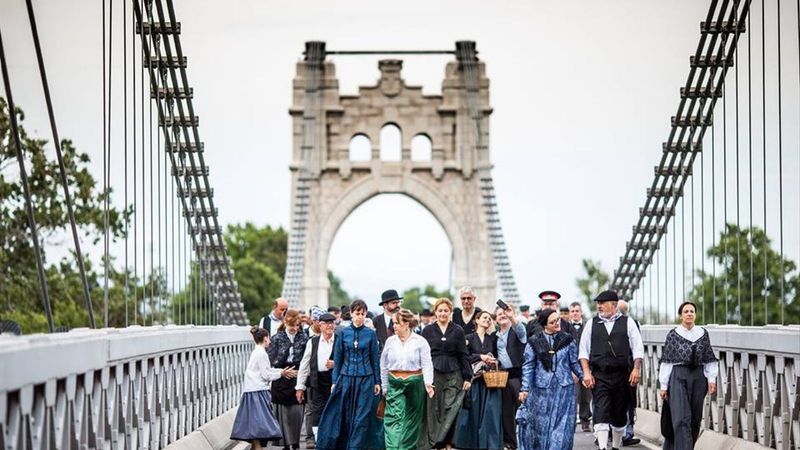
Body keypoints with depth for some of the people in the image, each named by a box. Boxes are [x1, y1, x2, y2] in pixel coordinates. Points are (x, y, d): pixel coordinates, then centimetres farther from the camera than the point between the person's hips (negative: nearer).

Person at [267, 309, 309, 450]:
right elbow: (270, 358, 1)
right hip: (281, 380, 0)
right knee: (282, 412, 0)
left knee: (297, 411, -3)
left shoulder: (303, 338, 5)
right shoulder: (277, 338, 3)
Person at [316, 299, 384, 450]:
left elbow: (375, 359, 5)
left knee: (361, 417, -2)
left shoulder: (370, 334, 1)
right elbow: (337, 359, 6)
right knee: (344, 415, 2)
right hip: (346, 378, 1)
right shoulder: (343, 333, 2)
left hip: (365, 380, -1)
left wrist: (377, 382, 2)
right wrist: (334, 381, 3)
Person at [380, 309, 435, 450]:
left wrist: (428, 383, -20)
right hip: (394, 384, 1)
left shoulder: (420, 341, -3)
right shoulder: (390, 341, 5)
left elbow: (427, 364, -6)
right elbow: (384, 365, 13)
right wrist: (384, 386, 12)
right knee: (394, 417, -9)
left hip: (414, 383, -1)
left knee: (412, 418, 7)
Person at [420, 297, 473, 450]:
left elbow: (464, 355, 7)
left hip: (453, 375, 0)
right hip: (433, 374, 0)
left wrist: (467, 377, 1)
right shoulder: (428, 330, 8)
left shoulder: (457, 331, 8)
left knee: (451, 409, -4)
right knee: (433, 409, -1)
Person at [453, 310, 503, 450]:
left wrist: (495, 362, -5)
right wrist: (481, 357, -17)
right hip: (474, 378, -2)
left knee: (491, 410, -6)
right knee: (473, 410, 0)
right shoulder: (469, 338, 3)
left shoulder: (492, 339, 12)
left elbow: (496, 357, 17)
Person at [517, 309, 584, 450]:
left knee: (562, 424, -4)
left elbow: (574, 363, 11)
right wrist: (524, 389, -5)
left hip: (564, 387, 0)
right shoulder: (534, 342, 1)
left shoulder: (568, 339, 3)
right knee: (541, 424, 6)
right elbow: (528, 367, 1)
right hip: (541, 389, 0)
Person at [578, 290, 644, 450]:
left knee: (619, 415, 9)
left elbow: (637, 348, 3)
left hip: (622, 375, 1)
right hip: (599, 375, -1)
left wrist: (636, 369, -9)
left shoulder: (627, 323, 6)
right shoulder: (591, 324, 9)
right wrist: (586, 372, -4)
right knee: (601, 412, -14)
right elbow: (583, 351, 7)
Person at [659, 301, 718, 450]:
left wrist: (712, 379, -2)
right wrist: (663, 385, -2)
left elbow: (709, 359, 10)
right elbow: (666, 361, 0)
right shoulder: (673, 335, 0)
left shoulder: (703, 334, 6)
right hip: (678, 377, -3)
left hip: (698, 378, 3)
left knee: (695, 419, 6)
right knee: (681, 418, -13)